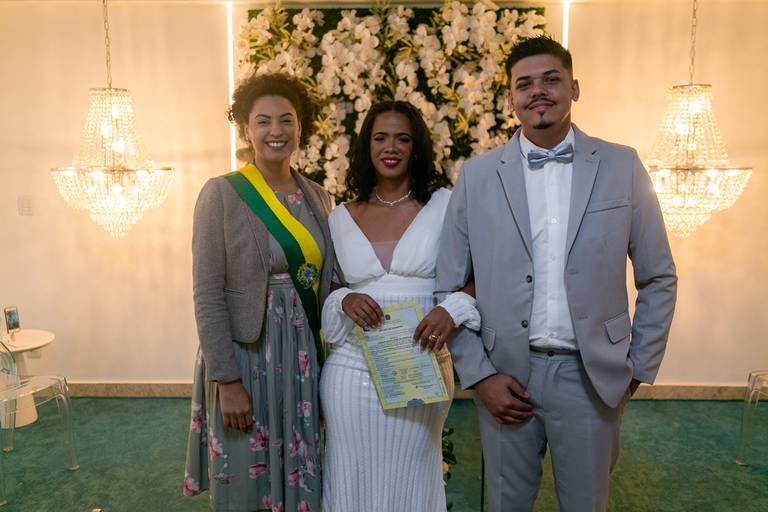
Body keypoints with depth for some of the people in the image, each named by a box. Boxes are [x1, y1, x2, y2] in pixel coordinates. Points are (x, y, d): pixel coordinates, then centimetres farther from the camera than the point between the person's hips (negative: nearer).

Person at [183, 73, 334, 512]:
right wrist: (227, 380, -14)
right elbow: (207, 296, -11)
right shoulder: (221, 193, -8)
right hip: (246, 357, -4)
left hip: (306, 359, 4)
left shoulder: (318, 197, 7)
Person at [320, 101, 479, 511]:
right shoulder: (340, 218, 6)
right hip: (352, 372, 2)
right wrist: (345, 301, -9)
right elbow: (326, 291, 13)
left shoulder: (444, 206, -2)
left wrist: (453, 308, -19)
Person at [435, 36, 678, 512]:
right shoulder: (477, 175, -2)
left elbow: (658, 278, 6)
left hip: (592, 377, 0)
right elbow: (448, 286, -1)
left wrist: (640, 366, 3)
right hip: (505, 374, 0)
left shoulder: (622, 166, 0)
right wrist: (478, 374, -5)